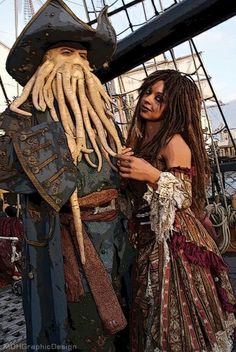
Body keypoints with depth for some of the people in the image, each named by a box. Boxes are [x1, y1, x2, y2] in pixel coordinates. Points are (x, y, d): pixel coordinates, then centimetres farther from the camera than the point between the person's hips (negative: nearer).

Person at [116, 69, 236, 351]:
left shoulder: (175, 141, -11)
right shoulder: (138, 140, 11)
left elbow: (185, 197, -14)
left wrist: (153, 175, -27)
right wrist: (124, 169, -4)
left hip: (174, 241, -7)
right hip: (147, 241, 7)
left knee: (179, 323, 4)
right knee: (153, 320, 18)